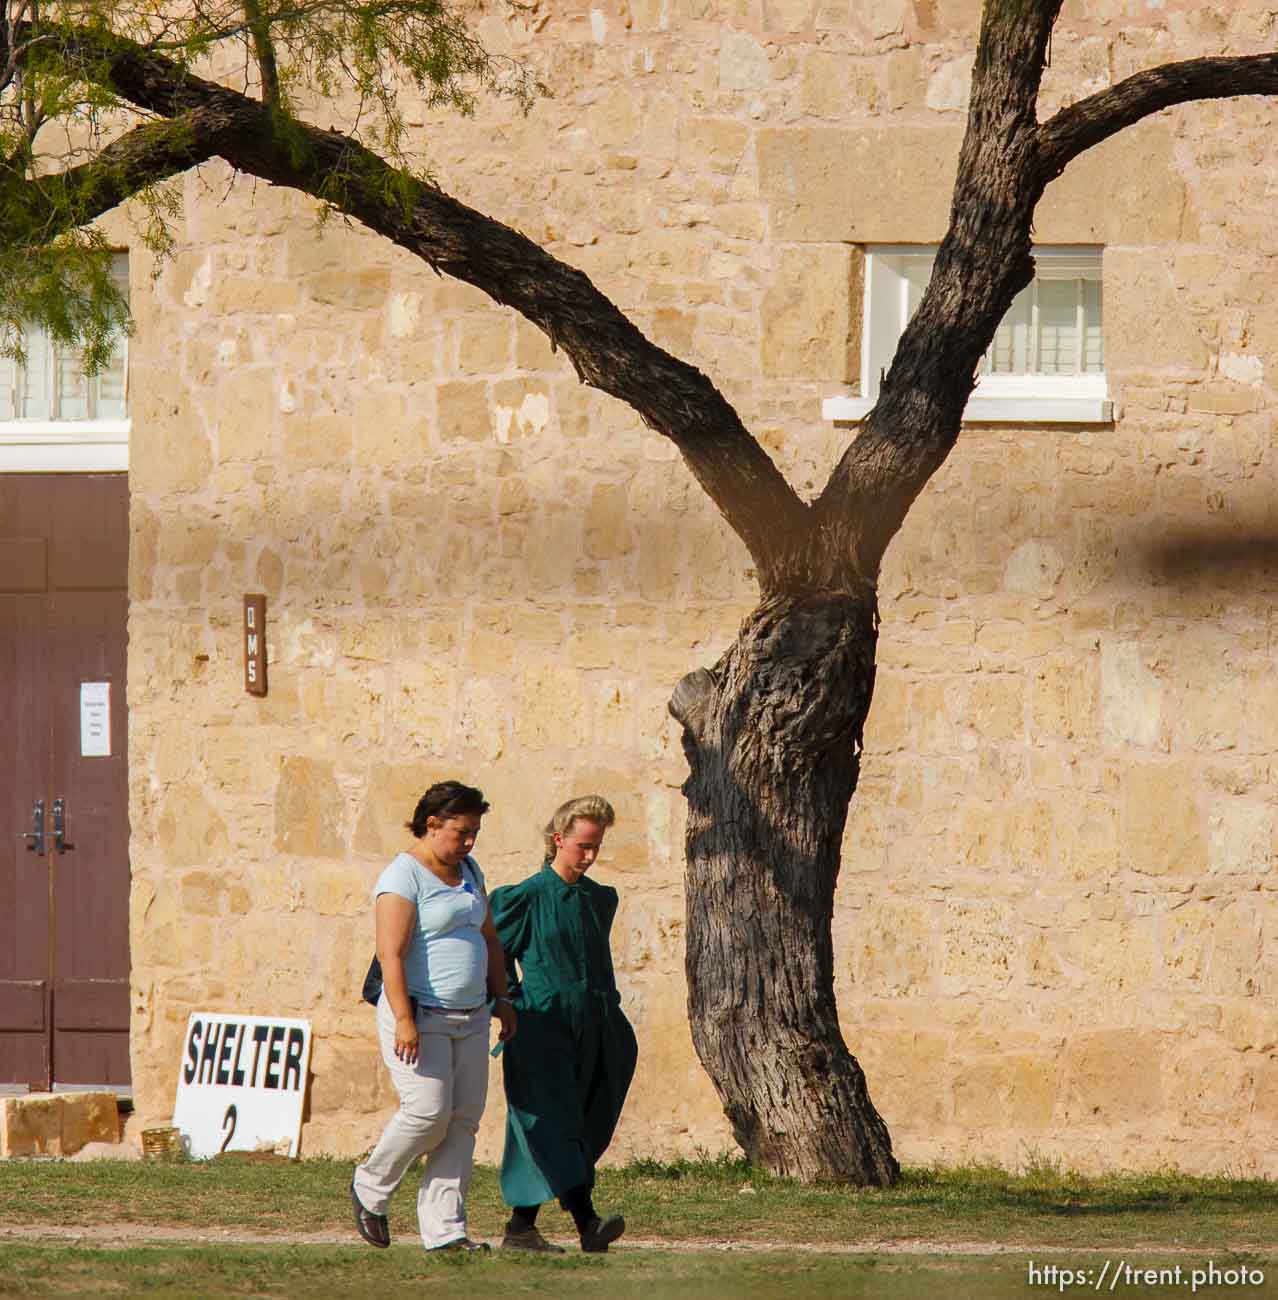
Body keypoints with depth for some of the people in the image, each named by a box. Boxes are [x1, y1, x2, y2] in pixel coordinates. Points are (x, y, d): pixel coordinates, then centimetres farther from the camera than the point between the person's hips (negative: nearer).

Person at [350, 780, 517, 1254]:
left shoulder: (468, 872, 14)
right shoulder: (404, 878, -12)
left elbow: (488, 940, 25)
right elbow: (391, 953, -20)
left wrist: (501, 999, 18)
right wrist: (404, 1020, -26)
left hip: (469, 1018, 8)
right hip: (420, 1015, -8)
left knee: (463, 1120, 0)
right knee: (428, 1111, -16)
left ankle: (443, 1229, 1)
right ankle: (370, 1189, 9)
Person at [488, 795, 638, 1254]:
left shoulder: (600, 900, 13)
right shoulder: (527, 897, -5)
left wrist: (608, 1006, 18)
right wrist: (513, 1006, -2)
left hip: (588, 1032, 6)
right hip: (541, 1028, -6)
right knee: (555, 1125, -15)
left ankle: (520, 1228, 15)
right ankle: (587, 1224, -26)